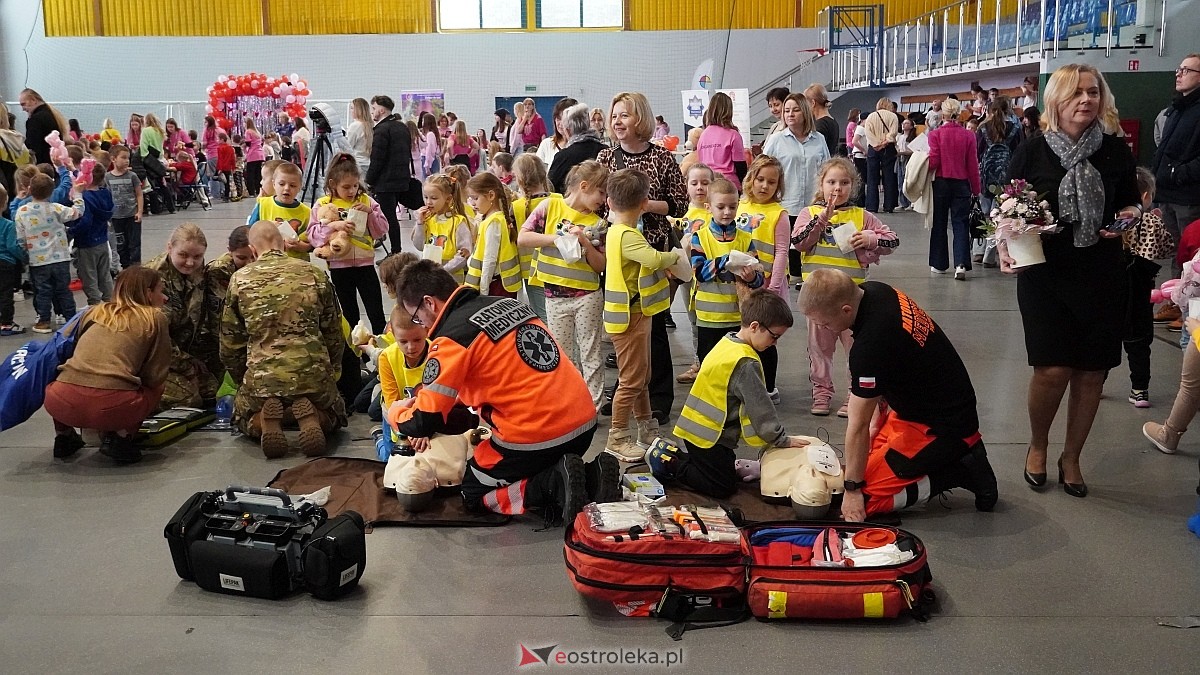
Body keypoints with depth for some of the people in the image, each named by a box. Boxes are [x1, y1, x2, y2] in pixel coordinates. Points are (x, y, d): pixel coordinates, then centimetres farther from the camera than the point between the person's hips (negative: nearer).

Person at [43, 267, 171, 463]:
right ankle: (121, 435, 5)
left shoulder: (95, 312, 23)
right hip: (111, 407, -4)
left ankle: (63, 434, 21)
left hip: (62, 403, 4)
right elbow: (155, 376, 9)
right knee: (155, 387, 25)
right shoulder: (155, 318, 11)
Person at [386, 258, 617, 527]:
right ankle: (590, 475, 4)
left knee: (473, 494, 16)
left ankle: (553, 485, -8)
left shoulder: (452, 337, -11)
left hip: (536, 436, -7)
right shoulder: (507, 303, 12)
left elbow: (423, 423, -9)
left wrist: (396, 412, 13)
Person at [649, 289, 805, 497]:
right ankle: (669, 465, -1)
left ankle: (672, 455, 17)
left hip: (696, 426, 10)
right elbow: (760, 408, -18)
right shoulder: (746, 363, -24)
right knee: (724, 487, -2)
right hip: (709, 435, -10)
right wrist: (783, 440, -6)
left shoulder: (728, 341, 6)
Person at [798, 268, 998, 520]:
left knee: (864, 499, -10)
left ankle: (962, 472, -4)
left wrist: (852, 489, -12)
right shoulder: (870, 291, -4)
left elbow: (858, 426, -21)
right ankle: (961, 451, 13)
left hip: (942, 427, -10)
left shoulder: (871, 344, -32)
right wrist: (877, 416, 10)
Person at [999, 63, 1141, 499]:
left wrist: (1128, 218, -7)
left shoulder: (1116, 152, 2)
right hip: (1045, 275, -2)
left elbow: (1131, 204, 15)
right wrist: (1006, 247, -15)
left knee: (1091, 373, 5)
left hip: (1101, 278, 2)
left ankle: (1071, 458, 25)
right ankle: (1037, 446, 20)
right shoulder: (1032, 153, -2)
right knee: (1052, 370, -9)